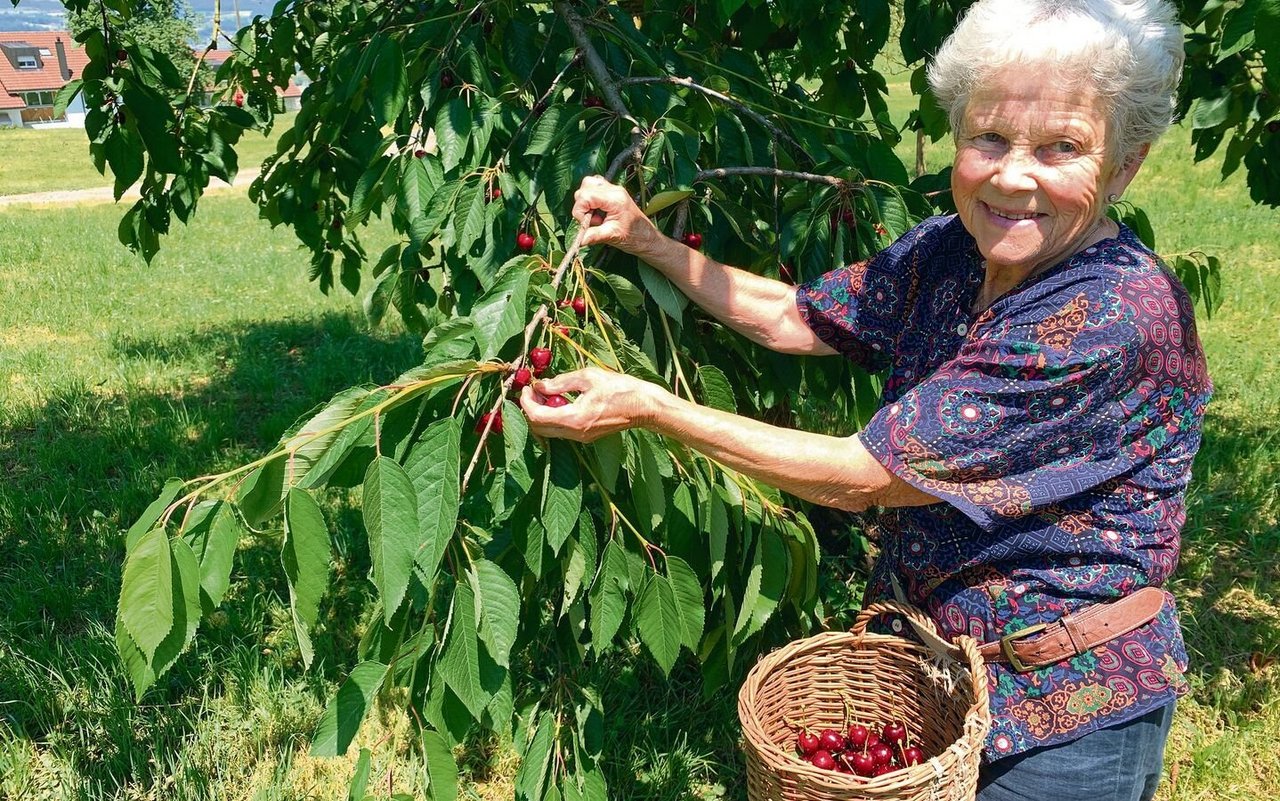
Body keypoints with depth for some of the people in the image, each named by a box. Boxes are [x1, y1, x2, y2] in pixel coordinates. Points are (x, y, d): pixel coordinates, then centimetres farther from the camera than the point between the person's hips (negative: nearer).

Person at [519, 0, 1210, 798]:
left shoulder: (1119, 316, -29)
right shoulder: (949, 252, -6)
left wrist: (645, 405, -24)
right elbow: (788, 318, 7)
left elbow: (865, 474, -28)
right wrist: (644, 239, -2)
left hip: (1063, 718, -6)